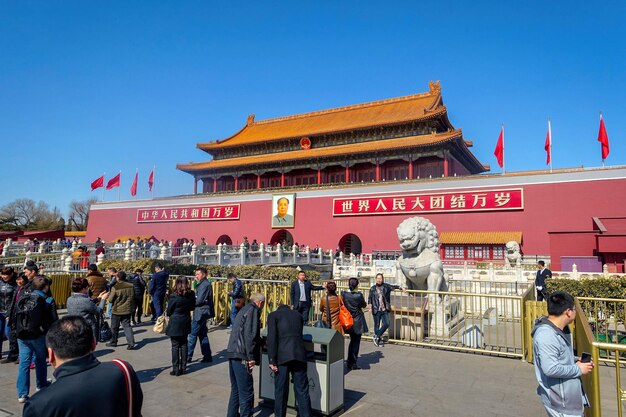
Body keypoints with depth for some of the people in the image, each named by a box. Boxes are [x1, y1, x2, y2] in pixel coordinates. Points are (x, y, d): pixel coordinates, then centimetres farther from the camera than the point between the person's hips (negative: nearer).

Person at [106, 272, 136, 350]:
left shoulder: (115, 288, -17)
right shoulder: (131, 286, -4)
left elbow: (110, 300, -10)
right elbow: (133, 298, 6)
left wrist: (109, 295, 10)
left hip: (117, 311, -4)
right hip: (127, 310, 4)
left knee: (114, 327, 14)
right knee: (127, 326, 7)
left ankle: (113, 342, 28)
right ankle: (131, 343, -3)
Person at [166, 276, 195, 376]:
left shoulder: (174, 296, -18)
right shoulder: (191, 295, -5)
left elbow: (169, 311, -8)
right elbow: (192, 307, 7)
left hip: (175, 323, -4)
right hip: (186, 323, 5)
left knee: (175, 346, 5)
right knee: (184, 345, 14)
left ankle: (176, 369, 9)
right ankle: (183, 367, 20)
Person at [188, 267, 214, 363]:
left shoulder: (204, 285, -17)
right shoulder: (202, 284, 14)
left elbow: (199, 300, -19)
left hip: (201, 313, -10)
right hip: (202, 312, 10)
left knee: (192, 334, -2)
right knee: (202, 334, 13)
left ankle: (188, 356, 6)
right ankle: (207, 356, 18)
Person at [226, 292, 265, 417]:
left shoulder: (244, 309, 19)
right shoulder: (253, 310, -9)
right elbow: (250, 335, -18)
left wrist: (260, 342, 37)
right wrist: (251, 357, -17)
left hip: (233, 354, 10)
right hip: (241, 357, -10)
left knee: (235, 389, 21)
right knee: (246, 392, -2)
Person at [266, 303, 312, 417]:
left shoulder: (273, 315, 10)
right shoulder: (297, 315, 22)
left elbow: (272, 338, -3)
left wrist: (272, 361, -5)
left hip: (282, 356, -3)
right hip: (299, 355, 3)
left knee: (280, 391, 9)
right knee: (302, 391, 8)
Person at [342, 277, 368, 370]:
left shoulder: (344, 294, -9)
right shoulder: (359, 295, -18)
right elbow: (364, 305, -2)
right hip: (357, 321, -4)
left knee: (352, 341, 20)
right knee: (356, 342, 7)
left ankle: (350, 362, 25)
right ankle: (353, 363, 10)